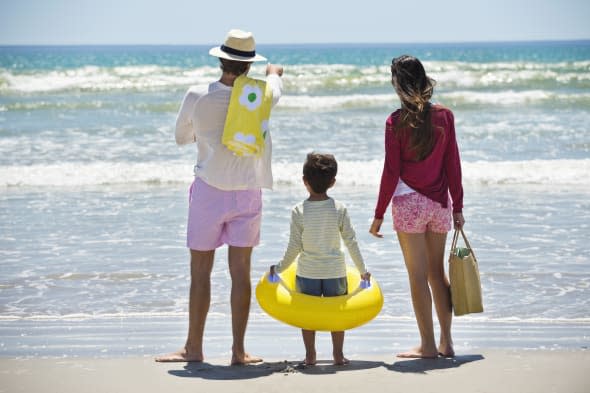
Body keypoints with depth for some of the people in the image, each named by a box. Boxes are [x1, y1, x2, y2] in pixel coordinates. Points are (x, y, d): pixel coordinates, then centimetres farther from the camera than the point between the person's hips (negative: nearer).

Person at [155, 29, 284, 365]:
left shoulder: (197, 98, -10)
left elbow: (181, 137, 7)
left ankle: (194, 347, 11)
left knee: (201, 271, 6)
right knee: (241, 271, 5)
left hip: (209, 190, -2)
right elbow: (276, 78, 20)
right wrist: (274, 72, 44)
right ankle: (239, 350, 7)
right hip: (247, 191, 2)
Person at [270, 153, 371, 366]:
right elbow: (351, 242, -3)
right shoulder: (339, 209, -7)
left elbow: (294, 248, -8)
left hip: (307, 272, -1)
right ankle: (338, 354, 13)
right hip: (335, 271, 1)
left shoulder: (298, 211, -9)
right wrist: (362, 270, 7)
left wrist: (279, 268, 7)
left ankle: (310, 355, 12)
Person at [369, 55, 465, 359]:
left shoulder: (396, 122, -10)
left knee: (418, 276, 2)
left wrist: (379, 214, -3)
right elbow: (453, 165, 3)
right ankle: (446, 342, 17)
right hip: (439, 203, 4)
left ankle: (428, 345, 4)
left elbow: (391, 172, -10)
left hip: (409, 202, -4)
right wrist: (457, 207, 10)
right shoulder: (444, 116, 0)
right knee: (437, 272, 15)